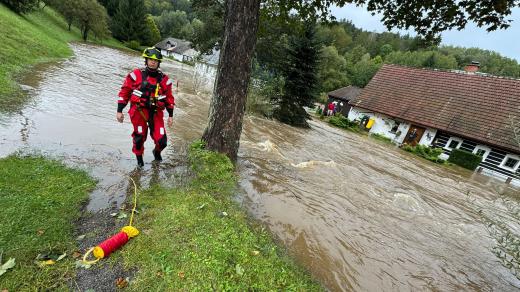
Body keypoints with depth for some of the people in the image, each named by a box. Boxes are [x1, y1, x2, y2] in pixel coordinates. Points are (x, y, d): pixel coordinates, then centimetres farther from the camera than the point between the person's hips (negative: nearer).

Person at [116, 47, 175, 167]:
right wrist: (119, 111, 2)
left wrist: (170, 115, 9)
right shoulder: (136, 75, 0)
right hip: (139, 111, -1)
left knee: (161, 141, -4)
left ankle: (157, 152, 32)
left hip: (156, 112, 1)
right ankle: (139, 157, 31)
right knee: (139, 137, 3)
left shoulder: (164, 79, 4)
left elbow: (169, 97, 11)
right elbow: (124, 92, 4)